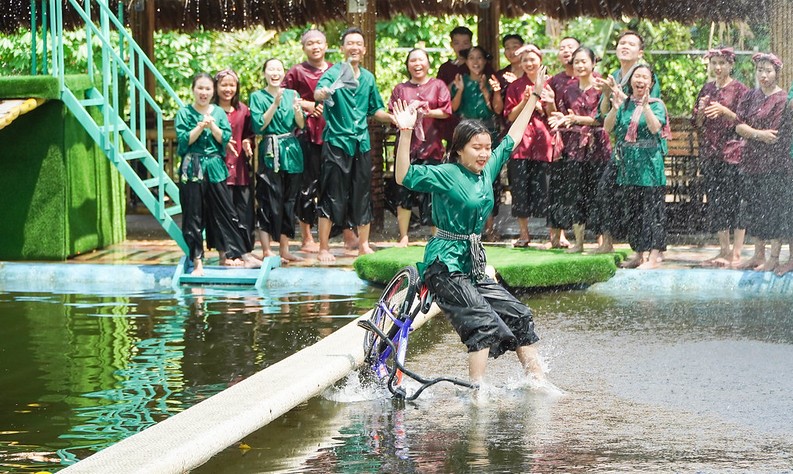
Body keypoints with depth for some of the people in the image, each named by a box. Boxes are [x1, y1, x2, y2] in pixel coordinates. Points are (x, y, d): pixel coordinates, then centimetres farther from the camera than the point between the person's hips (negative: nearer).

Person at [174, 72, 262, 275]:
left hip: (215, 168, 2)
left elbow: (225, 138, -1)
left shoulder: (219, 112, 9)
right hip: (192, 169, -2)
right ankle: (197, 262, 6)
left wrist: (212, 126, -15)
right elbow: (183, 140, -8)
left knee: (226, 213, 4)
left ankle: (245, 257, 7)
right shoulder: (184, 113, 2)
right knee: (193, 217, 0)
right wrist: (200, 127, -18)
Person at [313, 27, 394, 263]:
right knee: (332, 197, -4)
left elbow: (375, 110, 20)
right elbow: (318, 91, -25)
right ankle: (324, 248, 2)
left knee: (362, 195, 11)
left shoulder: (368, 78, 11)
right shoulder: (334, 72, -6)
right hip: (336, 142, -5)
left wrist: (394, 118, 2)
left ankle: (363, 245, 22)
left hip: (361, 143, 5)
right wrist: (322, 93, -49)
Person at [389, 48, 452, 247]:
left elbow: (446, 111, -1)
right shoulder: (401, 89, 13)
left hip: (431, 147, -2)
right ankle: (403, 237, 6)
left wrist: (427, 112, -14)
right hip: (407, 146, 2)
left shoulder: (438, 86, 8)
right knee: (404, 191, -1)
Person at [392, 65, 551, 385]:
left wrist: (534, 98, 26)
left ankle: (537, 381, 12)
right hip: (445, 265, -8)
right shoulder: (445, 175, -11)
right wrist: (405, 135, -34)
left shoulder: (488, 170, 9)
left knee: (519, 316, 5)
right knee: (484, 323, -20)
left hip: (472, 266, 8)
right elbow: (404, 176, -23)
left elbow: (511, 139, 22)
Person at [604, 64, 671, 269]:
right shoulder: (624, 103, 11)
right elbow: (607, 127, 1)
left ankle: (654, 256, -6)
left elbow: (655, 127, -17)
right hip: (628, 163, 5)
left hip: (650, 164, -5)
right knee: (633, 209, 9)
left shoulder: (656, 105, 0)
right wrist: (615, 108, -15)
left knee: (652, 209, -6)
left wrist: (646, 105, -25)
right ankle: (638, 254, 18)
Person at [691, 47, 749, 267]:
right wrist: (701, 109, -5)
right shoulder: (707, 89, 14)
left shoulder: (739, 89, -1)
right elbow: (697, 124, 15)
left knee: (735, 200, -8)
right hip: (710, 153, 6)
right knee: (715, 201, 6)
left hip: (733, 152, -6)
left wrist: (724, 111, -19)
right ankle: (723, 251, 13)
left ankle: (737, 252, -5)